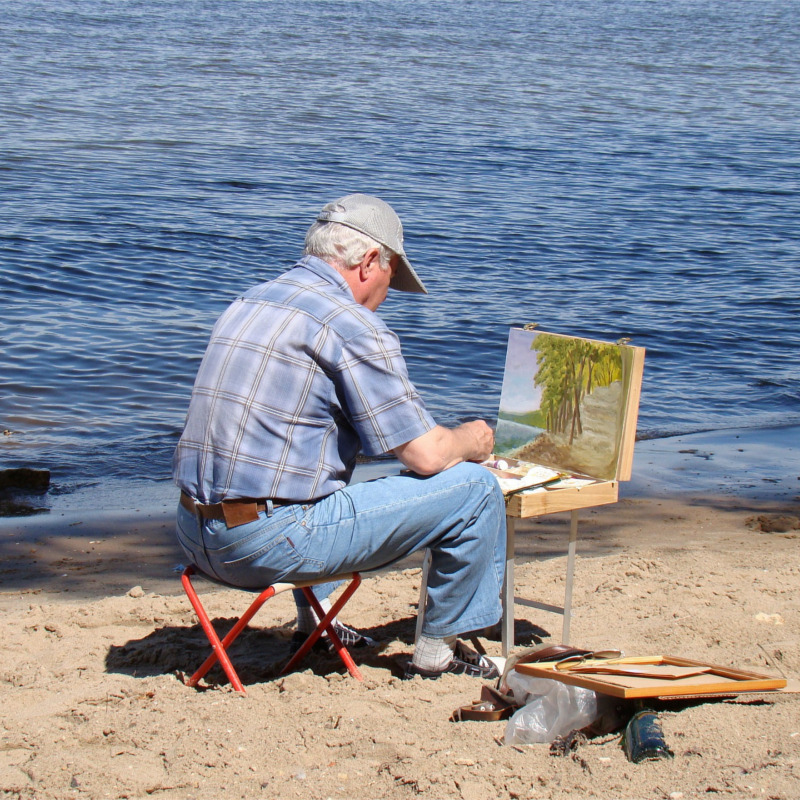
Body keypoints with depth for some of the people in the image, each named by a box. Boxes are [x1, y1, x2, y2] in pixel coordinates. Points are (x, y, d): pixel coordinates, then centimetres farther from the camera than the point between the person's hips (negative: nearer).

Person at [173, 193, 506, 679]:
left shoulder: (247, 305, 16)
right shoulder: (353, 325, -10)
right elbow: (426, 455, -11)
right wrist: (472, 441, 14)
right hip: (270, 543, -9)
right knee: (473, 487, -1)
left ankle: (312, 620, 40)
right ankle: (438, 651, 15)